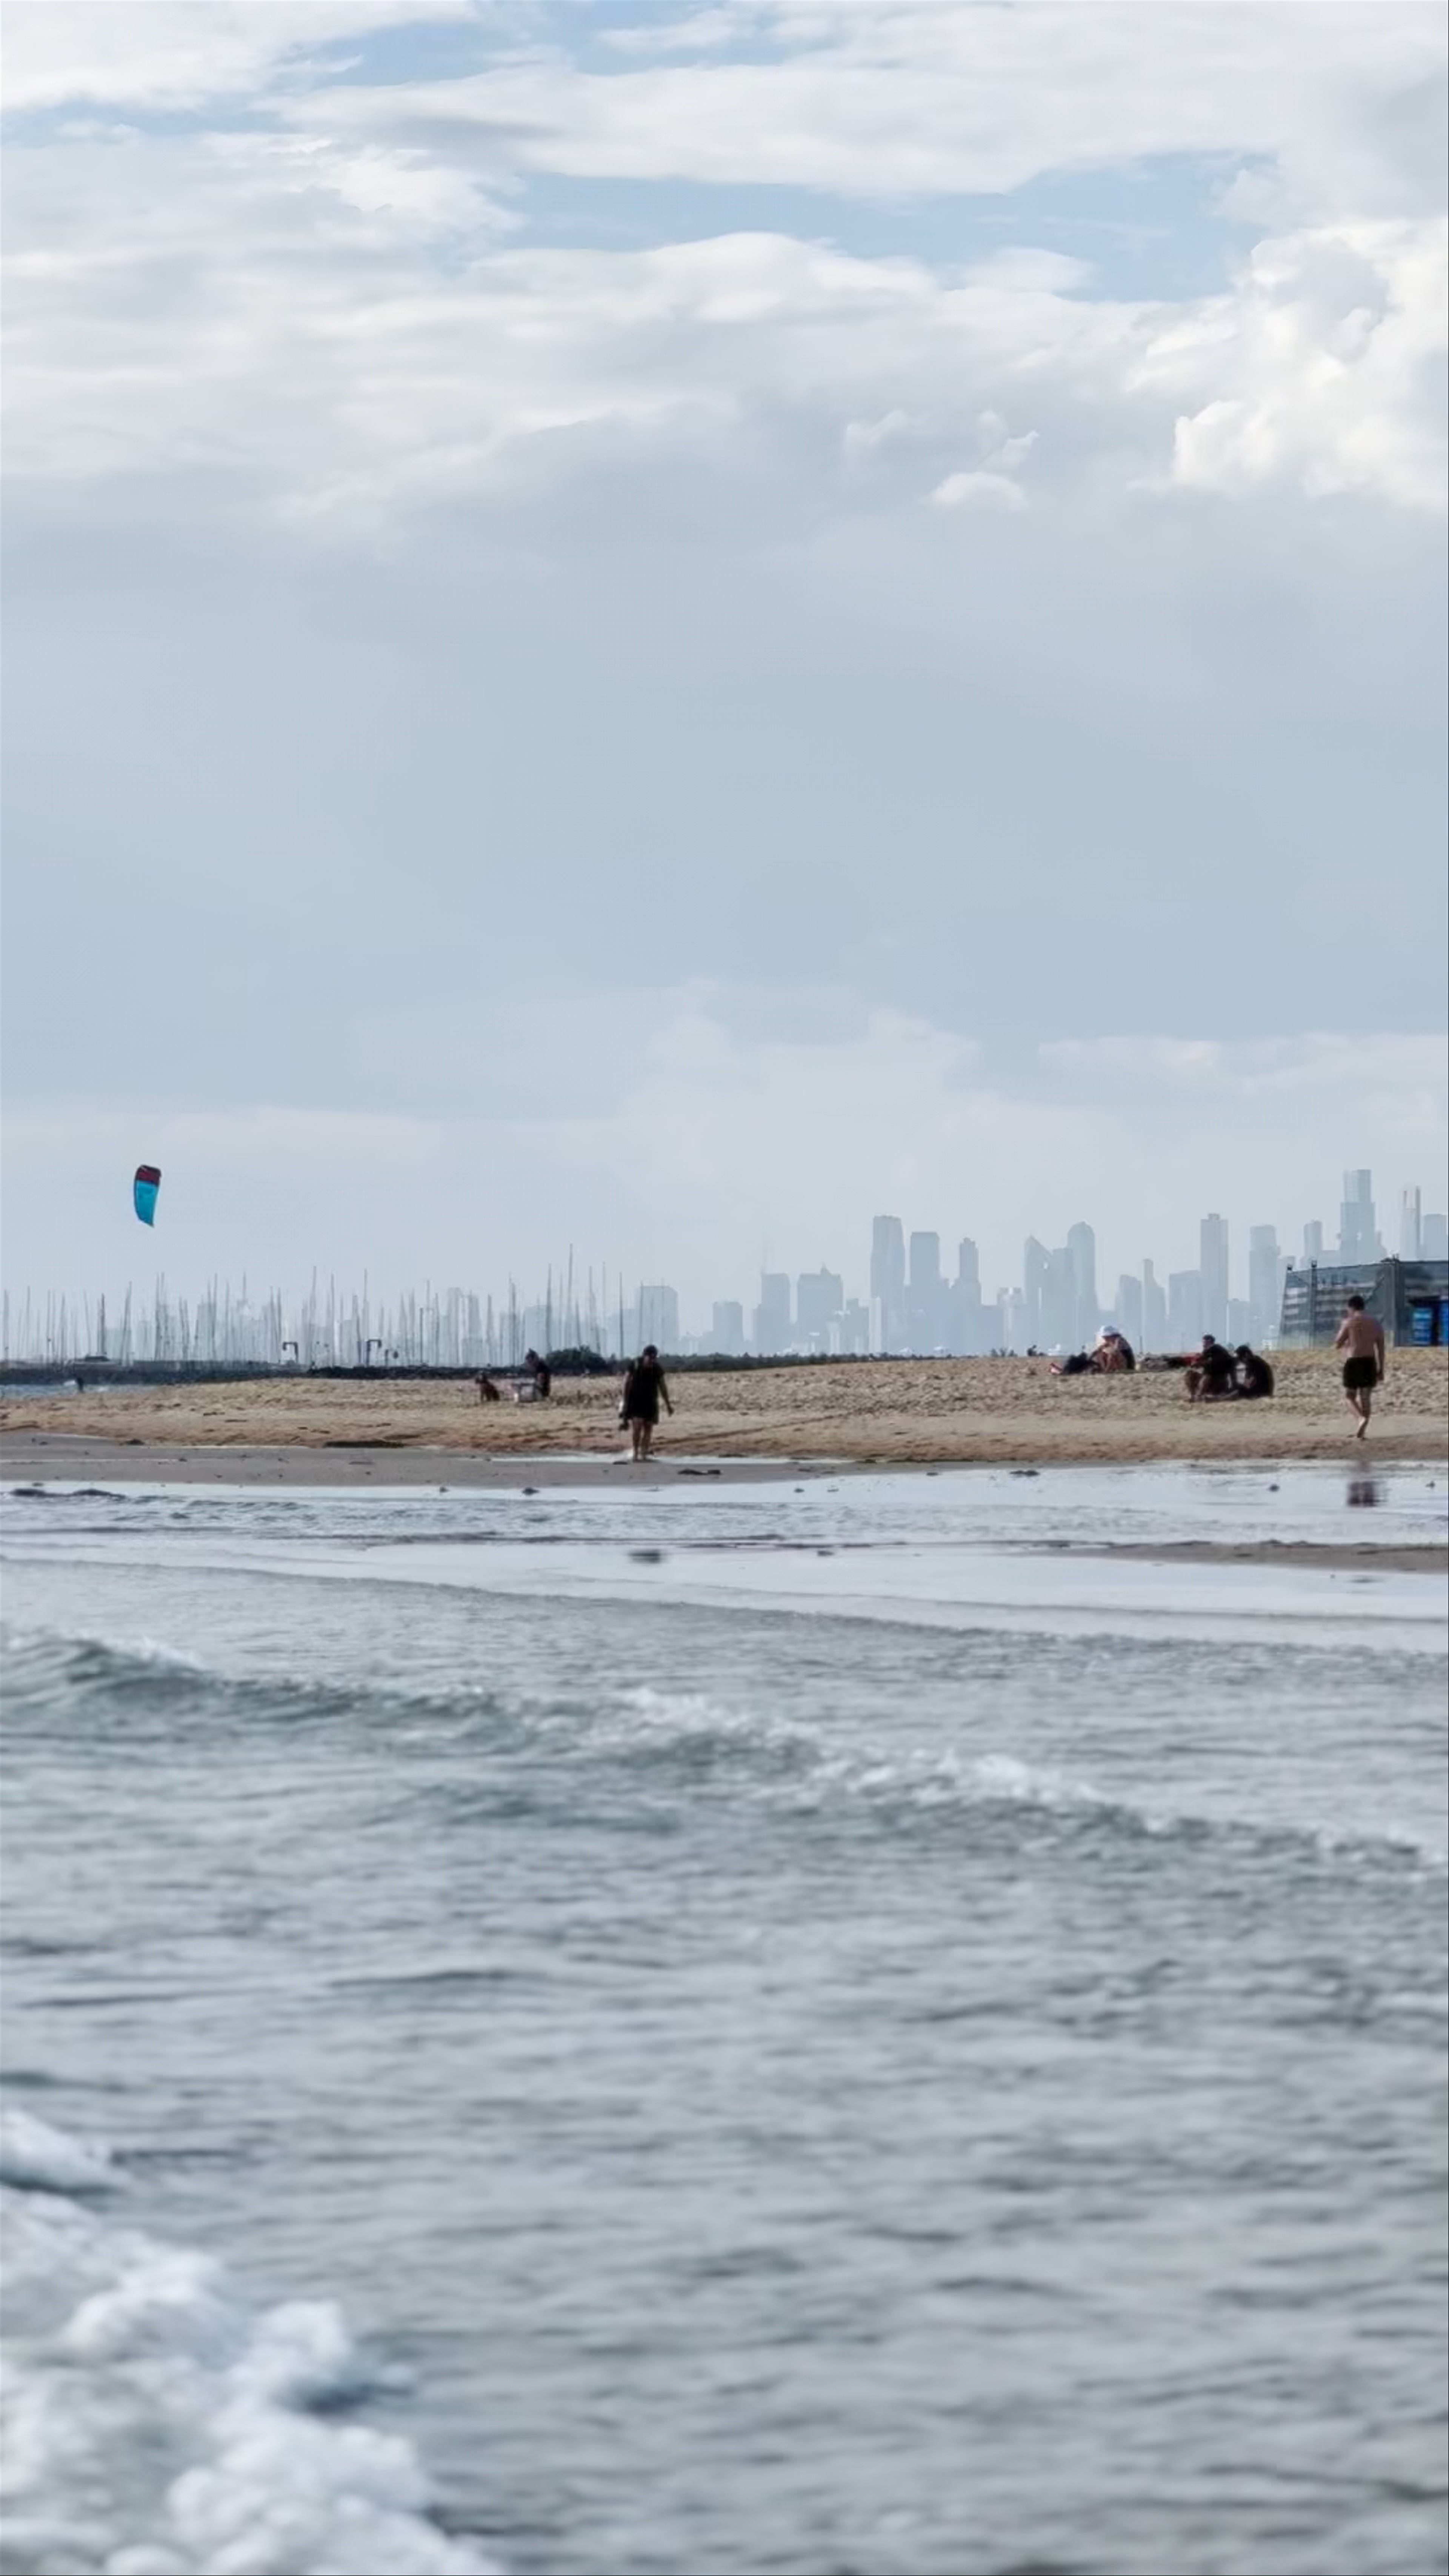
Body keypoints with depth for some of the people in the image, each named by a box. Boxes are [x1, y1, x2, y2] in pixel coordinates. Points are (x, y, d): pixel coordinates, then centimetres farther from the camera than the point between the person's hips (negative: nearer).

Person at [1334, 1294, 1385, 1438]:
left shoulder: (1349, 1322, -6)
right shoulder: (1375, 1322, 9)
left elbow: (1337, 1345, -3)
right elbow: (1381, 1348, 8)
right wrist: (1381, 1369, 13)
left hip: (1353, 1362, -4)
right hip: (1370, 1362, 4)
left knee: (1349, 1396, 6)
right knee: (1366, 1397, 9)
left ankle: (1361, 1419, -21)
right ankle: (1361, 1432, 7)